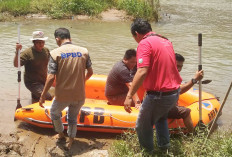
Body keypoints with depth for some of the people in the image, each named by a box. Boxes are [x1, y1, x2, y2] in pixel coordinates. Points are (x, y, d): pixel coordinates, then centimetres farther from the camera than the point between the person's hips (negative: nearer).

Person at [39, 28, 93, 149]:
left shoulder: (55, 53, -12)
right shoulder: (84, 51, -2)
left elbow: (51, 77, -16)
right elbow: (90, 72, 5)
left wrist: (43, 95, -6)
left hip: (62, 96, -2)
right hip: (79, 95, 3)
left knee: (54, 113, 29)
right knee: (73, 117, 26)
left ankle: (60, 134, 44)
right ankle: (71, 140, 35)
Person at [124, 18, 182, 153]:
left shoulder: (145, 43, -14)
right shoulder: (166, 41, 12)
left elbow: (142, 72, -26)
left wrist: (129, 96, -25)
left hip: (159, 95, -9)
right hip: (175, 92, 9)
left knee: (143, 126, 9)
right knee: (161, 116, 34)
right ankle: (165, 146, 41)